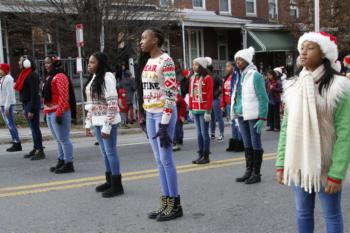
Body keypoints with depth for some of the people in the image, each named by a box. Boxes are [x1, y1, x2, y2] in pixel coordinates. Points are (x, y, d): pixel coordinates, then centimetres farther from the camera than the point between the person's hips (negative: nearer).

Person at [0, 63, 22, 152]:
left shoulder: (8, 79, -15)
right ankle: (15, 143, 17)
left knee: (10, 124, -8)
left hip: (7, 105, -10)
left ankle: (17, 144, -4)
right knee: (10, 124, 12)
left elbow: (9, 94, -20)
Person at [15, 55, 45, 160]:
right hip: (26, 103, 9)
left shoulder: (32, 75, -15)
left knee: (35, 128, -6)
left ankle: (40, 151, 0)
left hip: (32, 104, -9)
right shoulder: (24, 74, 15)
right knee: (33, 128, 13)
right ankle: (36, 149, 20)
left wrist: (31, 110, -21)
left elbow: (34, 93, -19)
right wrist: (25, 108, 16)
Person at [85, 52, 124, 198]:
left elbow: (112, 103, -19)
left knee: (111, 152, -3)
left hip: (107, 121, -8)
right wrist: (88, 122, 15)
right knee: (104, 152, 14)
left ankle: (117, 186, 5)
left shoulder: (107, 77, -14)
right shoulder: (93, 78, 13)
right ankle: (110, 181, 25)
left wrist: (107, 126, -21)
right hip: (97, 121, 8)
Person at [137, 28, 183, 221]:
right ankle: (166, 202, 17)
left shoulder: (166, 61, -11)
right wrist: (143, 116, 15)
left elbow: (171, 94, -16)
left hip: (163, 114, -8)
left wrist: (165, 123, -19)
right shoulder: (147, 61, 14)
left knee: (166, 159, -4)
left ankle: (175, 205, 7)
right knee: (159, 161, 10)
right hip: (150, 114, 8)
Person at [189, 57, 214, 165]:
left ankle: (206, 156, 7)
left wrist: (208, 111, -15)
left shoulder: (207, 78, -8)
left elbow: (210, 96, -12)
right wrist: (190, 109, 12)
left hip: (204, 110, -7)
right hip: (195, 110, 7)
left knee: (204, 133, -1)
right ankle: (200, 155, 17)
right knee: (199, 133, 11)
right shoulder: (193, 78, 13)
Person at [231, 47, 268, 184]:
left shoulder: (255, 75, -10)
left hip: (253, 116, -7)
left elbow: (263, 98, -12)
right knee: (247, 144, 13)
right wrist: (236, 114, 10)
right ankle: (248, 171, 22)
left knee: (255, 144, 2)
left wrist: (262, 118, -16)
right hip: (242, 115, 7)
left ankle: (256, 173, 9)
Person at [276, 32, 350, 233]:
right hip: (299, 163, 5)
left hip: (325, 166, -4)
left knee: (332, 216, 9)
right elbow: (286, 127, 6)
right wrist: (281, 163, 3)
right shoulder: (294, 85, 4)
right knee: (303, 213, 15)